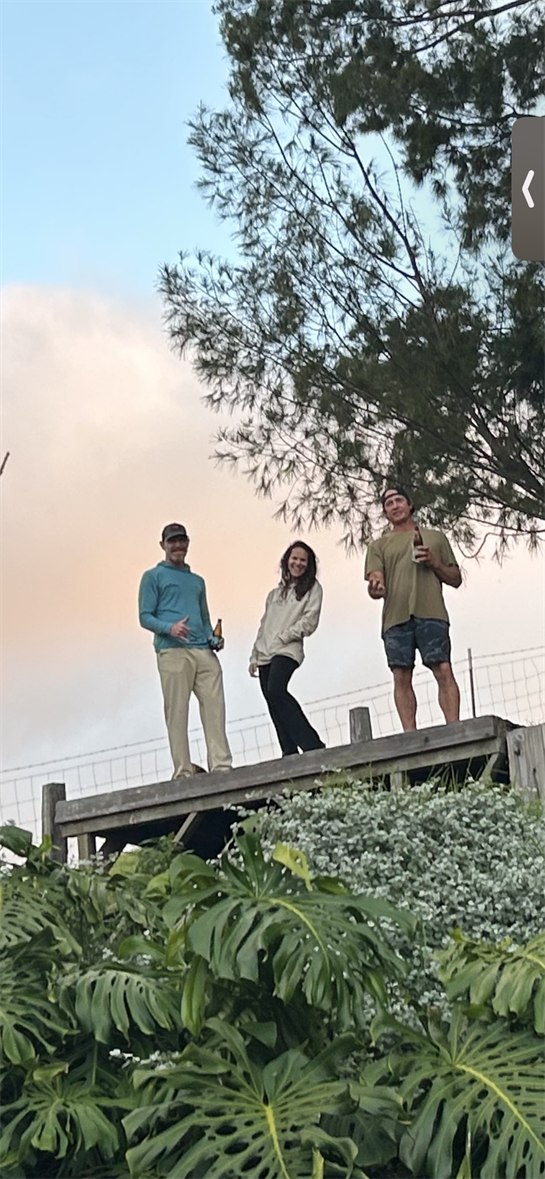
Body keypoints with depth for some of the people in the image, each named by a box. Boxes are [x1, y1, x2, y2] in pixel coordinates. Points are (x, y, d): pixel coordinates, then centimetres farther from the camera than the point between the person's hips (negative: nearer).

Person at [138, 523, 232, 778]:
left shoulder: (197, 581, 29)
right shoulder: (153, 577, 12)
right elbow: (145, 616, 3)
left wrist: (214, 638, 8)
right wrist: (169, 628, -17)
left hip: (204, 651, 5)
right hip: (172, 651, -5)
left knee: (215, 707, -8)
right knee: (177, 711, -8)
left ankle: (221, 766, -12)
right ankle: (183, 771, -9)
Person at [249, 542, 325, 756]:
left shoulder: (312, 588, 8)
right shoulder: (275, 593, 25)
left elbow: (309, 622, -3)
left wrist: (282, 637, -9)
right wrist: (254, 656, 15)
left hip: (288, 651, -7)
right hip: (265, 655, 7)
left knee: (275, 691, -29)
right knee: (274, 707, -2)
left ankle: (312, 745, -30)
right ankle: (290, 754, -2)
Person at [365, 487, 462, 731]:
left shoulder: (435, 537, 22)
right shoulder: (378, 546, 20)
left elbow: (456, 579, 20)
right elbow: (374, 583, 6)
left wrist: (434, 563, 1)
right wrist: (376, 587, -20)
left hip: (431, 613, -1)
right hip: (395, 617, 1)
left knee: (443, 670, -14)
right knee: (401, 677, -7)